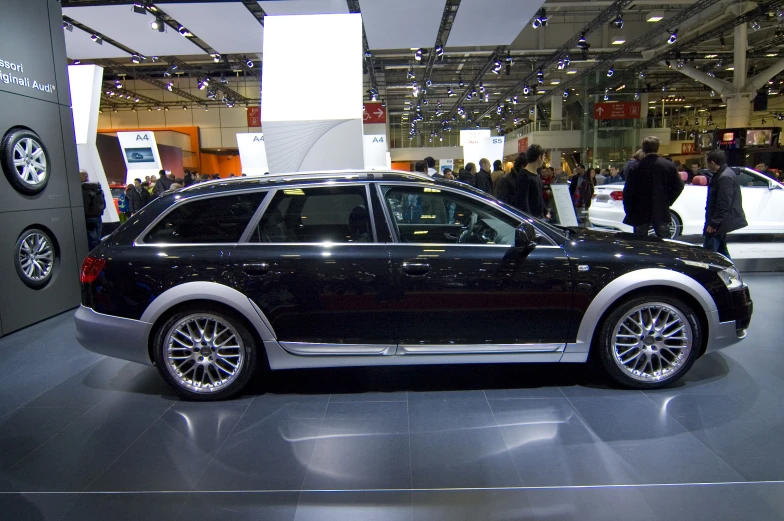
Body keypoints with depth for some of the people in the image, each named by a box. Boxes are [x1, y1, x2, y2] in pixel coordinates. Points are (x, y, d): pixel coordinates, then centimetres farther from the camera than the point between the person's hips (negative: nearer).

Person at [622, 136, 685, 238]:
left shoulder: (635, 167, -10)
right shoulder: (669, 165, 0)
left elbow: (628, 191, -10)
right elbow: (678, 186, 3)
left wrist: (629, 211, 0)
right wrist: (668, 202, 12)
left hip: (640, 214, -2)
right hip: (662, 213, 3)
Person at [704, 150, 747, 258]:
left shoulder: (725, 177, -20)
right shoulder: (725, 173, 13)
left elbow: (724, 204, -24)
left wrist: (713, 223, -20)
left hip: (717, 224, -11)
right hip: (719, 222, 11)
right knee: (721, 250, 20)